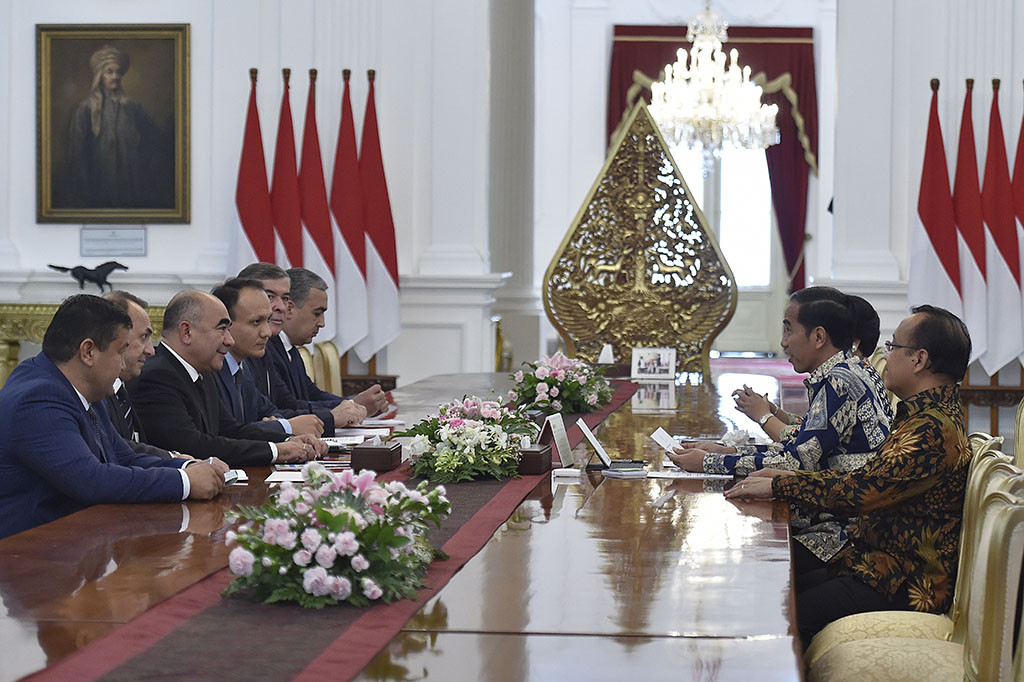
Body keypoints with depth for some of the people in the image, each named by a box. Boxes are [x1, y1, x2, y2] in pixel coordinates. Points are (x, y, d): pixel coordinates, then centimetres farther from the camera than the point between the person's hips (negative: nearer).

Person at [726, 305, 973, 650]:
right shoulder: (930, 416, 15)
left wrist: (778, 486, -14)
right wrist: (788, 477, 12)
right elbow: (874, 477, 20)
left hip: (902, 589, -11)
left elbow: (861, 491, -25)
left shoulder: (934, 430, -21)